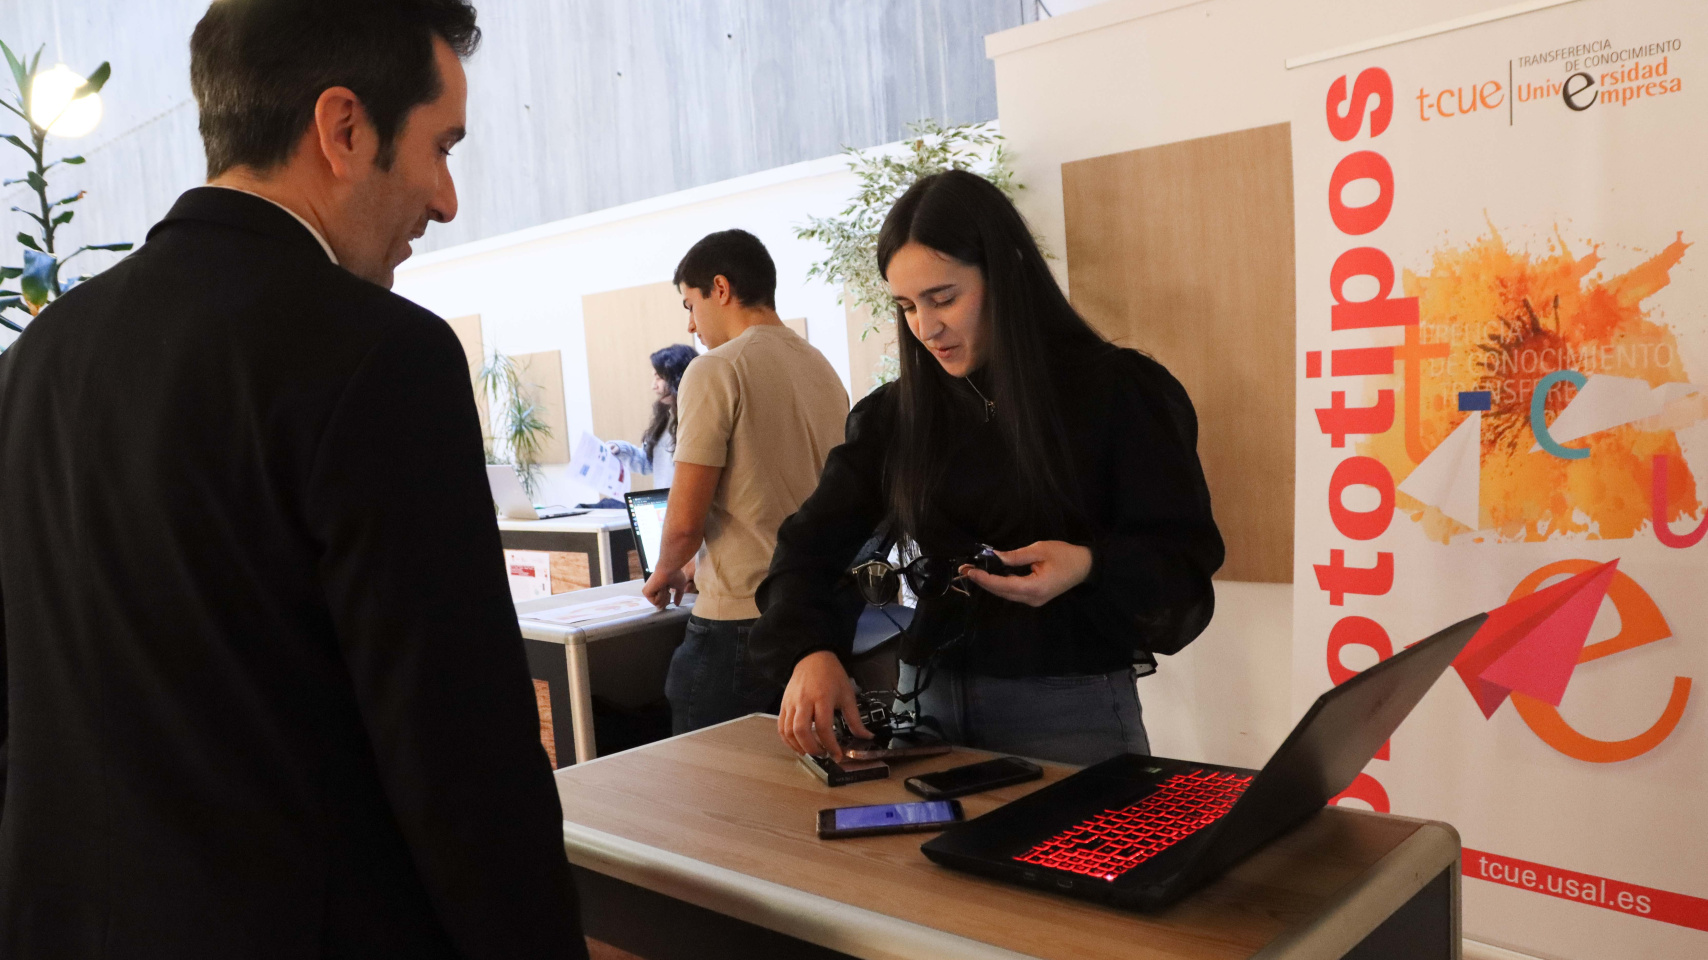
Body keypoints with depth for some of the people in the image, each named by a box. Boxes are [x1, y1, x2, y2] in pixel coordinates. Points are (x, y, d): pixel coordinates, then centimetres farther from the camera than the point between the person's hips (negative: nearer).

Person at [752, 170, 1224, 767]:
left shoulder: (1119, 392, -8)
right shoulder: (895, 414, 3)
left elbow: (1185, 555, -7)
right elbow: (812, 545, -2)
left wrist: (1088, 568, -27)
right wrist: (811, 650, -21)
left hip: (1070, 711, -3)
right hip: (929, 697, 4)